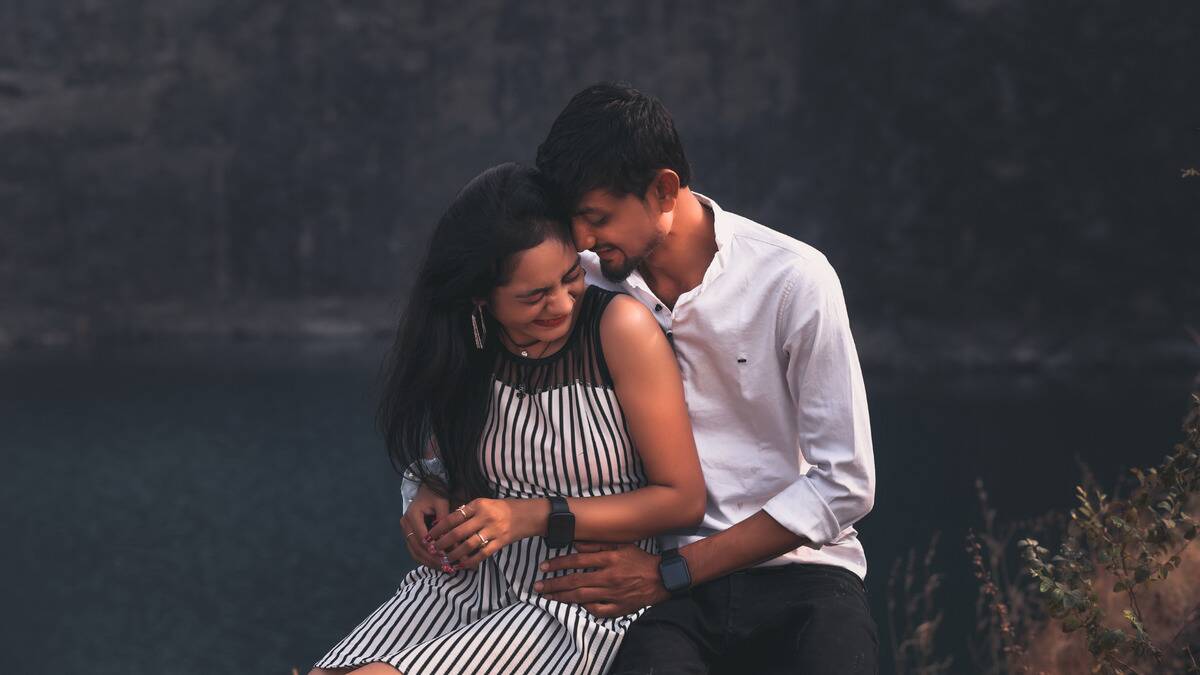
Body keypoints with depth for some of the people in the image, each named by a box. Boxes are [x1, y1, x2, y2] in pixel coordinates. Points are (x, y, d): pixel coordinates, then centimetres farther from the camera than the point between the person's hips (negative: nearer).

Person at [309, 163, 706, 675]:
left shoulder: (620, 328, -12)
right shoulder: (462, 345, 3)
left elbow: (683, 499, -10)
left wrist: (534, 516, -17)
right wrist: (435, 499, -1)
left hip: (578, 604, -5)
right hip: (468, 580, 5)